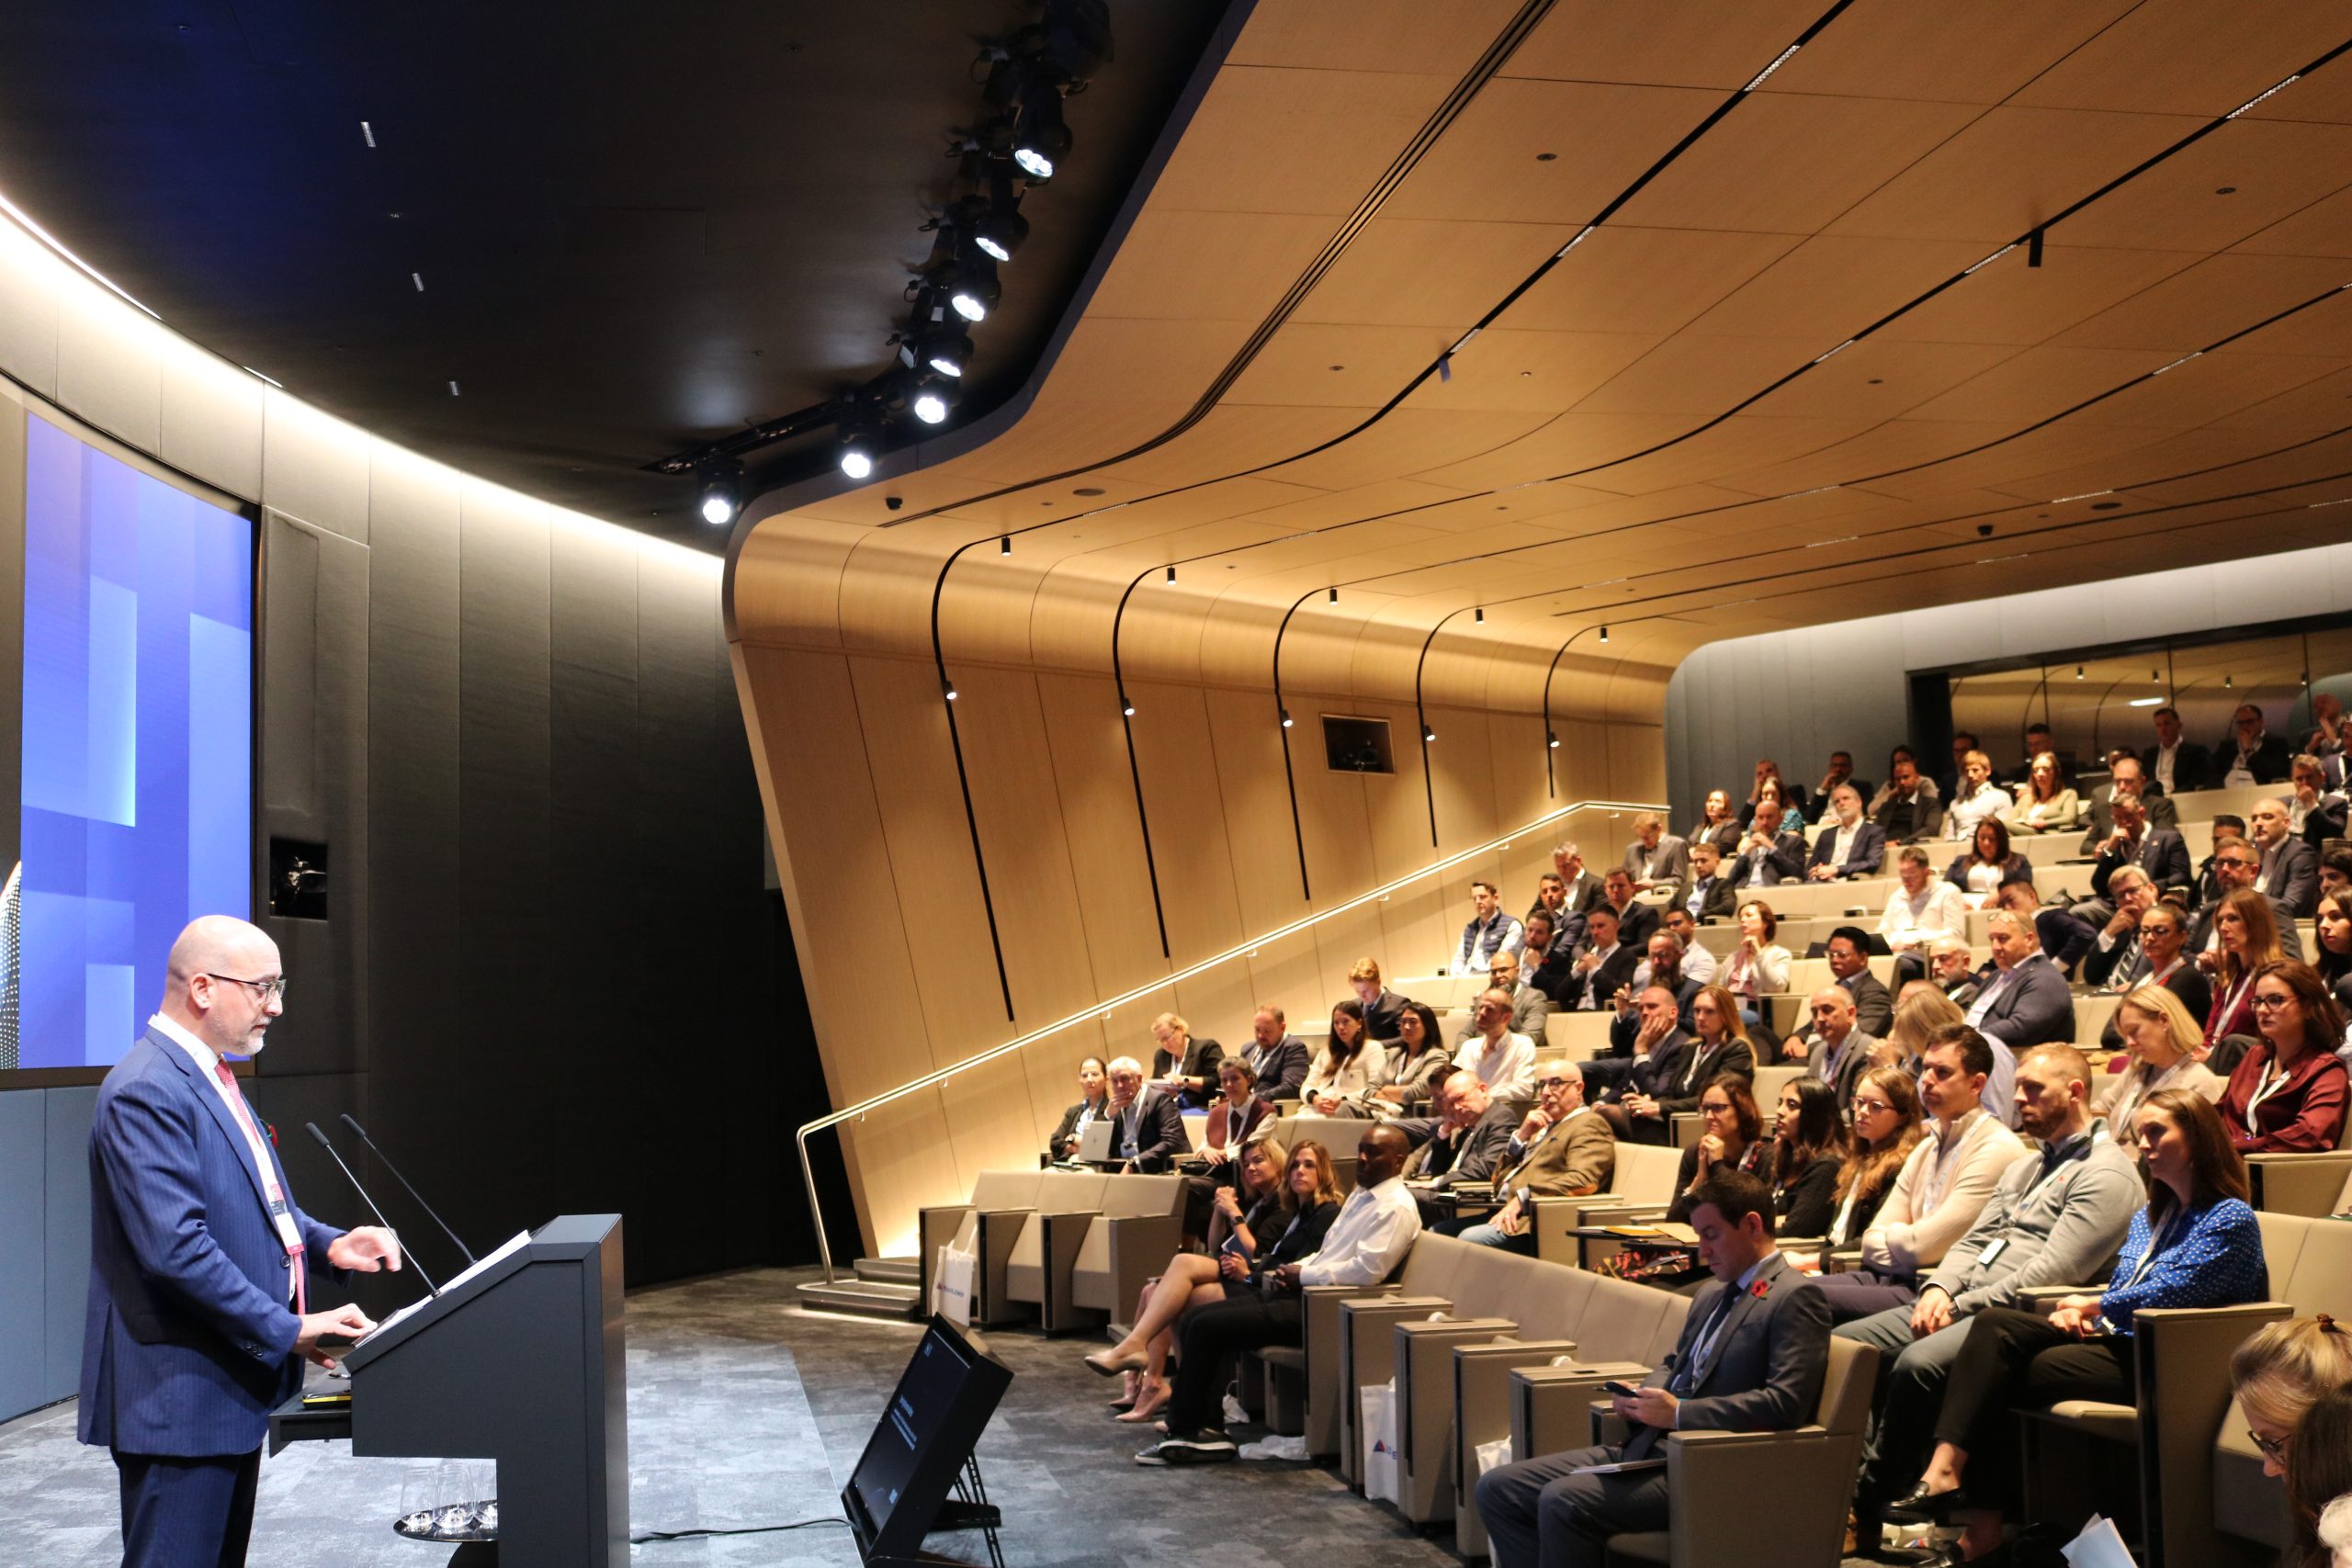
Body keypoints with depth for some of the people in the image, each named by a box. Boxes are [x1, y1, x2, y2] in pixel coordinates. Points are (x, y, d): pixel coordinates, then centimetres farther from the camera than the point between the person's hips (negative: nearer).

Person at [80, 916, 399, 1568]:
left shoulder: (211, 1079, 15)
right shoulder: (146, 1091, -19)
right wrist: (288, 1330, -22)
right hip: (179, 1395, -10)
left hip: (231, 1384, 10)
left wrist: (326, 1244, 5)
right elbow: (176, 1247, -26)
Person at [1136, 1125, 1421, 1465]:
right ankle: (1208, 1428, -4)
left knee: (1206, 1327, -16)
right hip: (1301, 1291, 11)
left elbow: (1367, 1271, -22)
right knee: (1196, 1320, 1)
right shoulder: (1360, 1195, 20)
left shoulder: (1396, 1207, -11)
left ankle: (1184, 1432, -5)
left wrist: (1302, 1274, -12)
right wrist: (1295, 1268, 4)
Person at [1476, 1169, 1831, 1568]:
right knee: (1497, 1489, -2)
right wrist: (1642, 1398, 7)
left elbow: (1786, 1403, -19)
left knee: (1563, 1501, -29)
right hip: (1646, 1446, 10)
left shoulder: (1795, 1297, -8)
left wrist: (1678, 1413, -19)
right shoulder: (1713, 1294, 20)